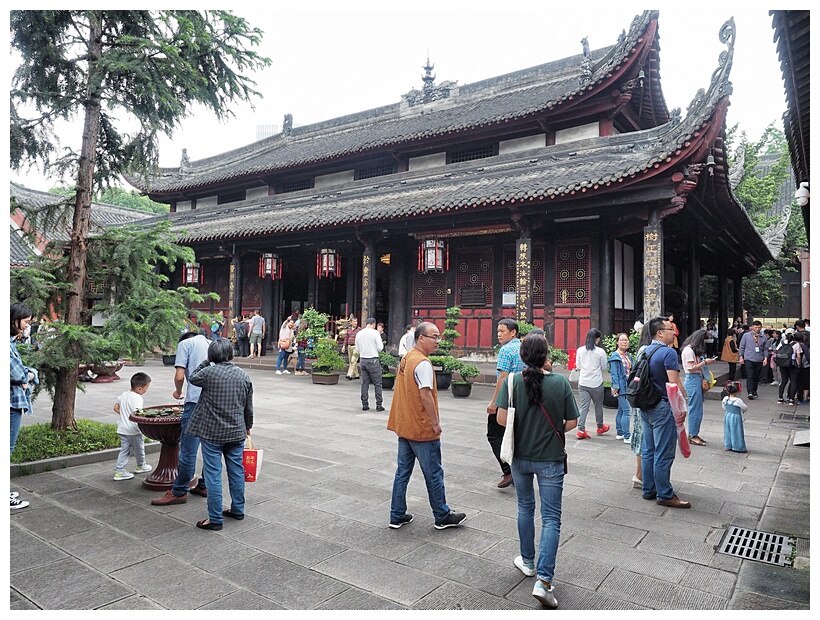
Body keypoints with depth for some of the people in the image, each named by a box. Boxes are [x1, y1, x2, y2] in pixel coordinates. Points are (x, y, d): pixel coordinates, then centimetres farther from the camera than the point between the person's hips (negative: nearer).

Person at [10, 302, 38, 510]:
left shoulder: (12, 342, 13)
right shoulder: (8, 343, -19)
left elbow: (21, 370, 15)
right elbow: (17, 375, -22)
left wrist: (28, 375, -6)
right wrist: (28, 376, -1)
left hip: (14, 401, 10)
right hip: (12, 401, -10)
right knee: (7, 449, -1)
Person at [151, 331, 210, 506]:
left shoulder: (185, 343, 6)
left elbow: (179, 376, -4)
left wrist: (178, 392, 16)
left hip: (196, 401, -6)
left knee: (188, 450, 0)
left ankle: (179, 492, 9)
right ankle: (205, 485, 24)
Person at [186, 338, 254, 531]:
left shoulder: (209, 373, -14)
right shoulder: (244, 375, 0)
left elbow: (193, 378, 9)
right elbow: (249, 407, 7)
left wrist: (206, 362, 15)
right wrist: (248, 426, 21)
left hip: (212, 434, -4)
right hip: (237, 432, 5)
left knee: (213, 475, 4)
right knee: (237, 471, 15)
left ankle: (215, 519, 10)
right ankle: (238, 510, 28)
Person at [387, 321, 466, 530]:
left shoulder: (406, 358, 9)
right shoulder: (422, 363, -20)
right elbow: (426, 395, -24)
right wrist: (436, 423, -16)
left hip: (404, 426, 9)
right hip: (422, 429, -9)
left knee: (402, 472, 14)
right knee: (434, 474, 6)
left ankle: (397, 516, 22)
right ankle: (442, 517, 20)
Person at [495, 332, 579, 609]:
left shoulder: (512, 381, -11)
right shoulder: (561, 382, -13)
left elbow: (501, 418, -13)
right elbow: (572, 422, -8)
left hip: (520, 456, 2)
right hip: (550, 459, -2)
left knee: (525, 508, 22)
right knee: (551, 518, 6)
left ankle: (528, 562, 36)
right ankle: (543, 580, -3)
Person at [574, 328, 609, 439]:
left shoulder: (580, 350, -3)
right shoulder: (600, 351, -11)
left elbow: (578, 366, 6)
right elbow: (604, 367, -1)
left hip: (583, 383, 2)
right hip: (597, 383, -2)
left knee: (584, 406, 3)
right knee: (598, 406, 16)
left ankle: (581, 430, -4)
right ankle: (600, 427, 34)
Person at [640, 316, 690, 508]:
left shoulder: (645, 352, 10)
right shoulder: (668, 352, -16)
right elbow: (675, 384, -22)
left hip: (646, 407, 9)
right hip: (663, 408, -9)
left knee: (648, 451, 15)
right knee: (664, 454, 0)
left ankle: (649, 490, 24)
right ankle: (665, 495, 8)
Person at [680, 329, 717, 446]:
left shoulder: (694, 349, 16)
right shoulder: (688, 350, -14)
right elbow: (691, 368, -17)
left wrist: (705, 361, 5)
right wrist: (705, 362, -11)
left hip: (698, 380, 10)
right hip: (692, 380, -10)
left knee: (698, 408, 12)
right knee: (695, 408, -5)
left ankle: (694, 434, 19)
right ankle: (693, 436, 2)